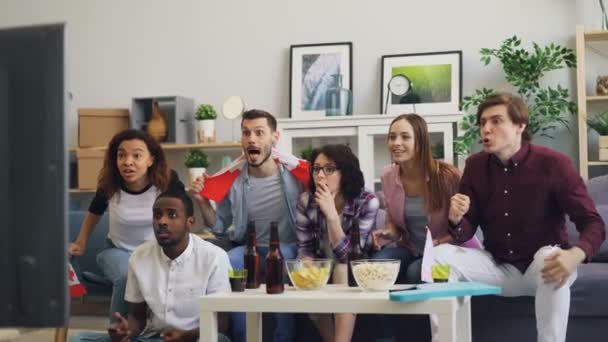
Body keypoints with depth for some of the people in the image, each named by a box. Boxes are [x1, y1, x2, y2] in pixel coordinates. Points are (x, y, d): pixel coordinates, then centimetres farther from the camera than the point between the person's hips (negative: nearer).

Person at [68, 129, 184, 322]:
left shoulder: (167, 183, -19)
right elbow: (94, 213, 11)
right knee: (127, 278, -35)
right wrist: (81, 244, 15)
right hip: (119, 251, 0)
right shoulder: (109, 186, -14)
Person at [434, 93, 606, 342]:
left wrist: (575, 255, -38)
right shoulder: (475, 165, -1)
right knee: (440, 255, -17)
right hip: (498, 267, 4)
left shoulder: (553, 163, -14)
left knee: (549, 258, -37)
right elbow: (466, 232, 2)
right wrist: (456, 219, -24)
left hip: (540, 268, -4)